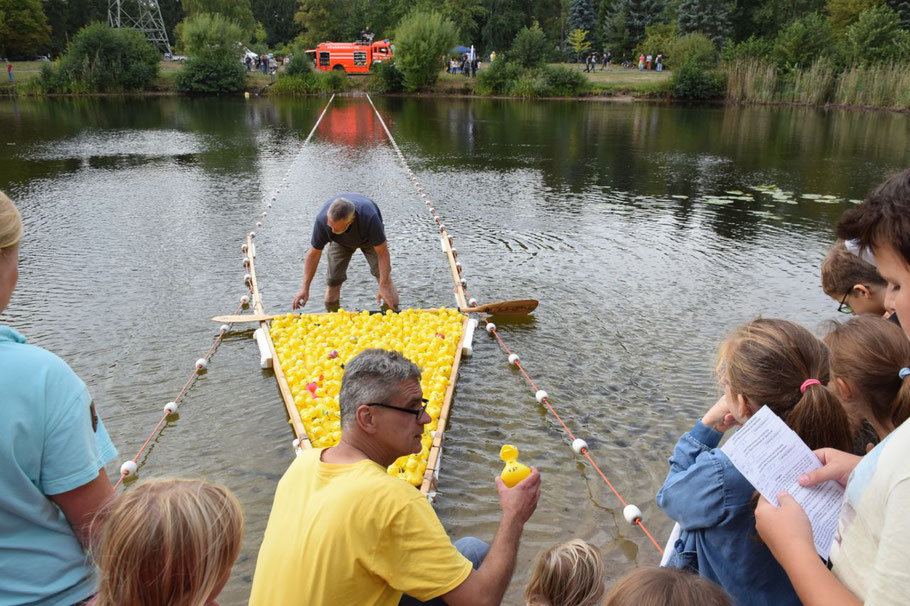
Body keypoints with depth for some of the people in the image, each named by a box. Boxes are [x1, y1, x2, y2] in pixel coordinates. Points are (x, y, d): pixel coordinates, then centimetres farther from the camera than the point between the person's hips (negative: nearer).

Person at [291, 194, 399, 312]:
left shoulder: (369, 217, -45)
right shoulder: (322, 219, -37)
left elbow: (383, 253, -36)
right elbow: (313, 254, -23)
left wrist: (383, 287, -40)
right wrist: (305, 288, -24)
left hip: (369, 238, -2)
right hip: (339, 241, 2)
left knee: (383, 275, -16)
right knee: (333, 280, -6)